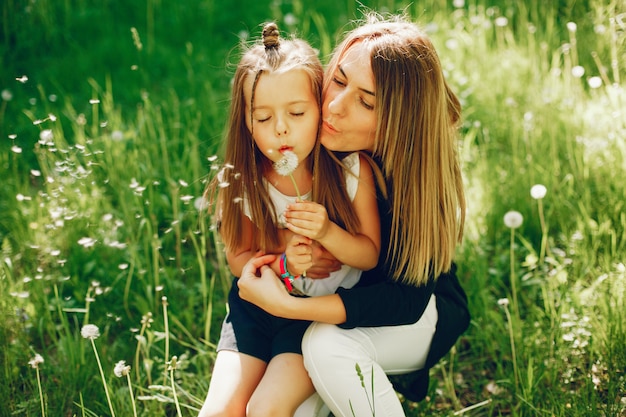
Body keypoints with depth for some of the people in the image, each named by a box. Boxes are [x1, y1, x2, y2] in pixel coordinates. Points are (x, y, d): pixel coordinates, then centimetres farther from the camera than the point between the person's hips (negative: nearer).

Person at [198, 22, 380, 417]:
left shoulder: (352, 170, -15)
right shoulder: (243, 184, -11)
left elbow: (370, 254, -6)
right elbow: (239, 259, 0)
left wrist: (327, 232, -27)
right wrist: (281, 263, -22)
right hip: (258, 306, 2)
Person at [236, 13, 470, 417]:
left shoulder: (420, 167, -26)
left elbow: (408, 298, -29)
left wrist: (285, 305, -36)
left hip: (425, 317, -3)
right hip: (337, 300, 4)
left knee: (328, 343, -32)